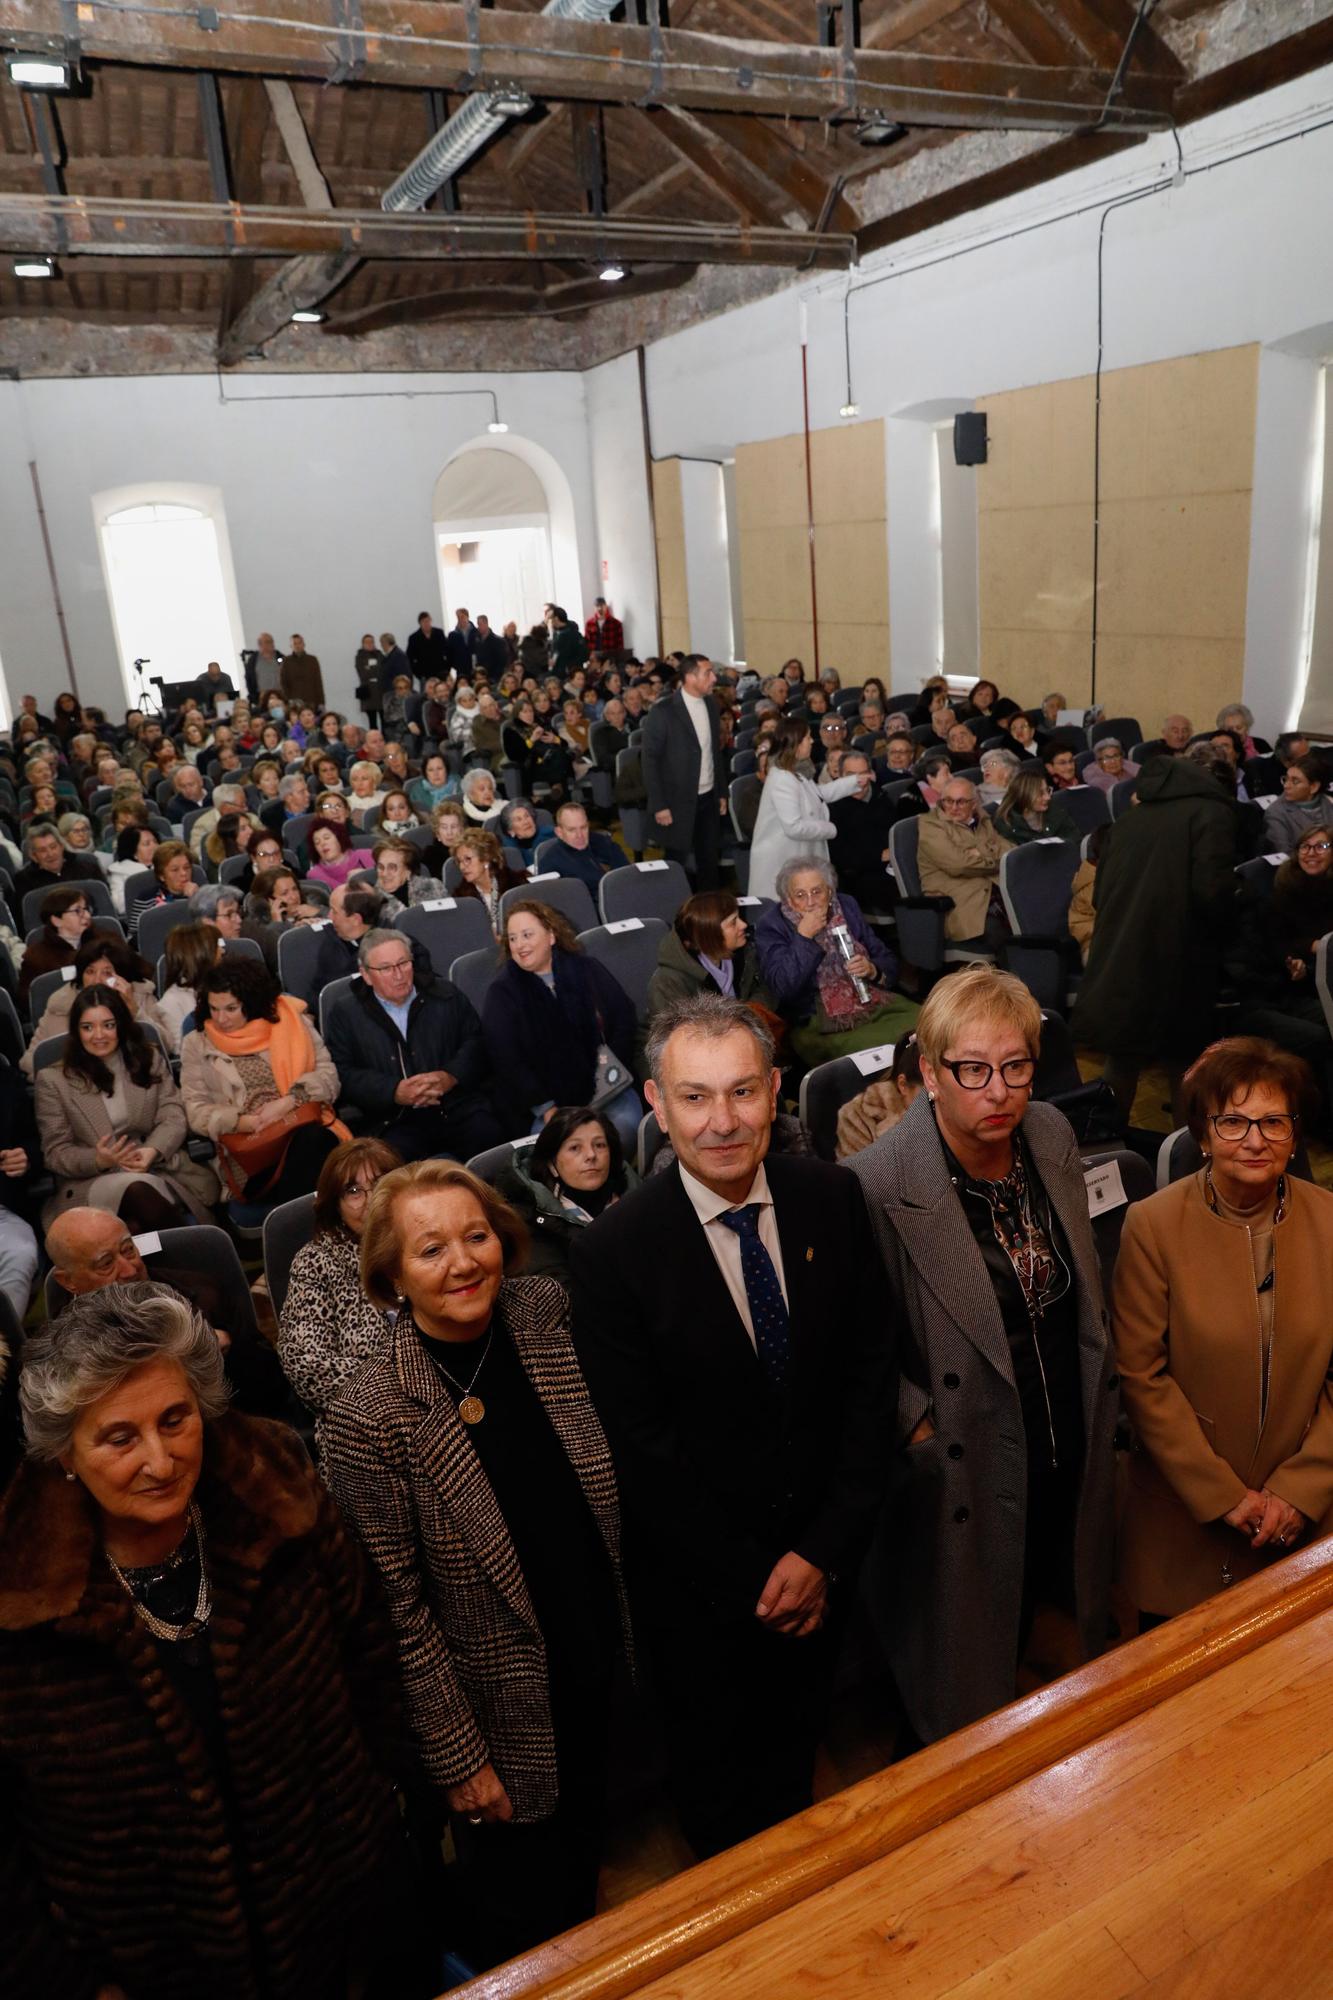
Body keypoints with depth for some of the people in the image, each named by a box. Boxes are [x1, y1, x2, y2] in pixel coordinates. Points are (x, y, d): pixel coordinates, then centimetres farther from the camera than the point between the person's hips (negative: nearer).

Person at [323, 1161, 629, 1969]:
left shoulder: (547, 1317, -13)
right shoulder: (370, 1420, -26)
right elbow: (396, 1607, -18)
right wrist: (456, 1756, -12)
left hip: (599, 1674, 5)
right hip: (501, 1720, -4)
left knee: (582, 1876, 29)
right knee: (520, 1927, 20)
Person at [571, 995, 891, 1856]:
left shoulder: (832, 1197, -13)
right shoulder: (613, 1251, -23)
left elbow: (872, 1367, -8)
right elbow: (642, 1451, -17)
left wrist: (826, 1548, -12)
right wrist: (752, 1581, -14)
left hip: (824, 1555, 3)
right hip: (698, 1580, -3)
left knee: (795, 1752, 29)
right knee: (718, 1784, 23)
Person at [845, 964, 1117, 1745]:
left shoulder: (1054, 1135, -6)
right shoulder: (877, 1185, -27)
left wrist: (1098, 1405, 11)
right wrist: (918, 1425, -20)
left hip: (1070, 1452, 6)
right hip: (966, 1469, -6)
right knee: (968, 1688, 15)